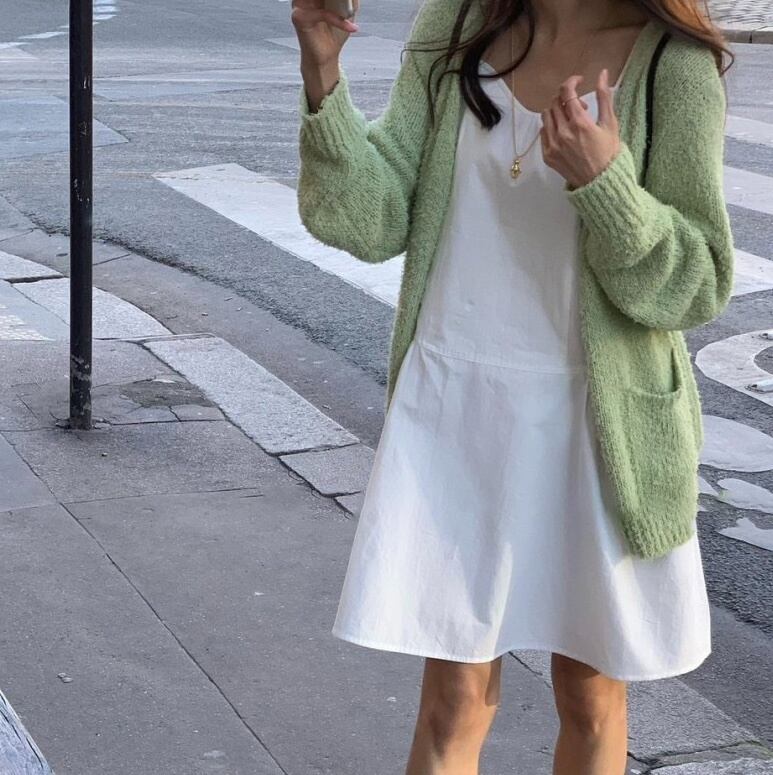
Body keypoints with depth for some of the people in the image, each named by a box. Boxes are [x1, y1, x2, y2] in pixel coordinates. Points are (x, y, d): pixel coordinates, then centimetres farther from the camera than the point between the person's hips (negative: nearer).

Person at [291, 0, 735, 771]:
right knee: (453, 704, 5)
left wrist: (603, 182, -28)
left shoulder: (673, 64, -12)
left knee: (590, 695, 15)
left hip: (593, 420, -1)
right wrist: (324, 80, -19)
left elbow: (695, 287, -11)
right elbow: (375, 221, -4)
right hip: (452, 401, 2)